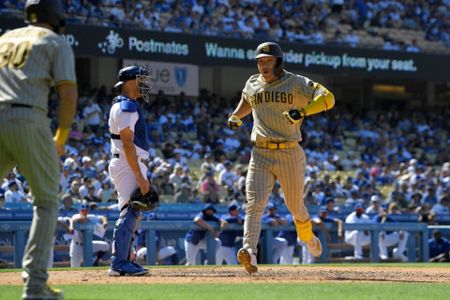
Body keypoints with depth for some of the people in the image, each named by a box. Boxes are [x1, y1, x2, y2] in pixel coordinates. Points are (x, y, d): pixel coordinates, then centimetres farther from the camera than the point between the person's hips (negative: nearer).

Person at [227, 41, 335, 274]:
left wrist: (302, 111, -30)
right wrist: (235, 117, 16)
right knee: (254, 205, -17)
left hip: (290, 154, -2)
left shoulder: (296, 83, -3)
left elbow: (327, 98, -16)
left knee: (295, 205, 12)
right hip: (260, 155, 2)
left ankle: (308, 237, 44)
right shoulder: (252, 84, 11)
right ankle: (249, 253, -32)